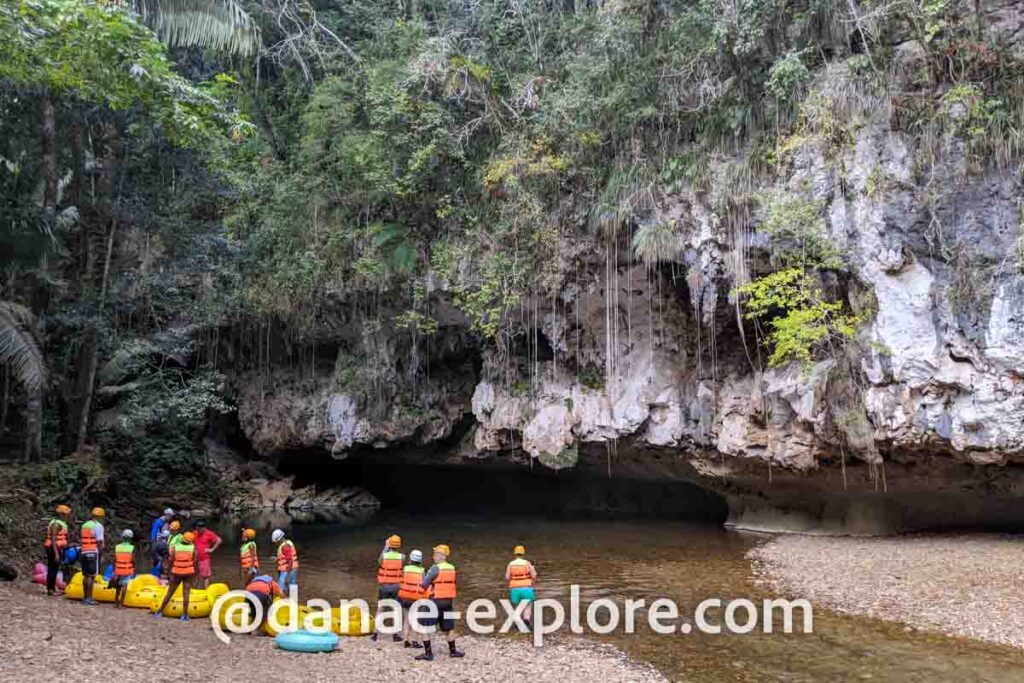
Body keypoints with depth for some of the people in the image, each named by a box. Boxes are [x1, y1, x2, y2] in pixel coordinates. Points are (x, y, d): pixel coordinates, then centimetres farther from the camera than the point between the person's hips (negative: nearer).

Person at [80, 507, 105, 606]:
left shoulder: (85, 525, 15)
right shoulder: (98, 526, -7)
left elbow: (84, 540, 13)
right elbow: (99, 542, -12)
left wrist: (83, 552, 14)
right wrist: (101, 554, -7)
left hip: (84, 552, 7)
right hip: (93, 553, -7)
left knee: (86, 575, 11)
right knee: (91, 576, -7)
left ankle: (85, 597, 15)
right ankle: (89, 598, -8)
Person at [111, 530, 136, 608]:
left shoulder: (117, 547, 1)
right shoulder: (132, 548, -8)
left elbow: (114, 560, 1)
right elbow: (133, 560, -9)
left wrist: (114, 570, 9)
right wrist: (134, 569, 4)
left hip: (118, 570, 3)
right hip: (127, 571, -3)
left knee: (118, 586, 19)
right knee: (124, 586, -1)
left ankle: (116, 601, 25)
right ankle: (121, 603, -4)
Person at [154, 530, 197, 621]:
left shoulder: (174, 547, -4)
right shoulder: (193, 548, -5)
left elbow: (171, 561, -5)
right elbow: (195, 562, -5)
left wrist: (169, 572, 7)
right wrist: (195, 574, 5)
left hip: (176, 573, 1)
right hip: (189, 573, -1)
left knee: (169, 593, 12)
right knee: (185, 593, -1)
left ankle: (160, 611, 18)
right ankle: (184, 615, -4)